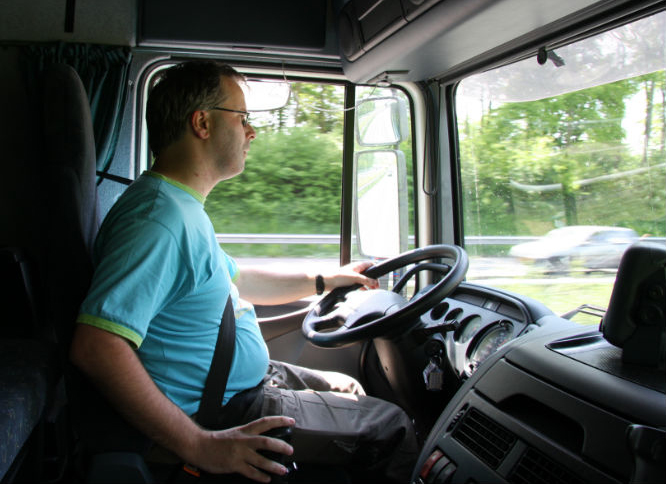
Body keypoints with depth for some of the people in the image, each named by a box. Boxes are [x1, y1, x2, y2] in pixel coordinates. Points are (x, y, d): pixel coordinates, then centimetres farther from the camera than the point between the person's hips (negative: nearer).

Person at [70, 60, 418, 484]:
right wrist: (201, 447, -34)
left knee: (350, 390, 25)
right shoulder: (159, 218, -28)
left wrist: (326, 280, 23)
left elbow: (236, 280, 22)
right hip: (221, 413, -11)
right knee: (391, 429, -2)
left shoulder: (185, 208, 8)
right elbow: (96, 347, -37)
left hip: (243, 381, 11)